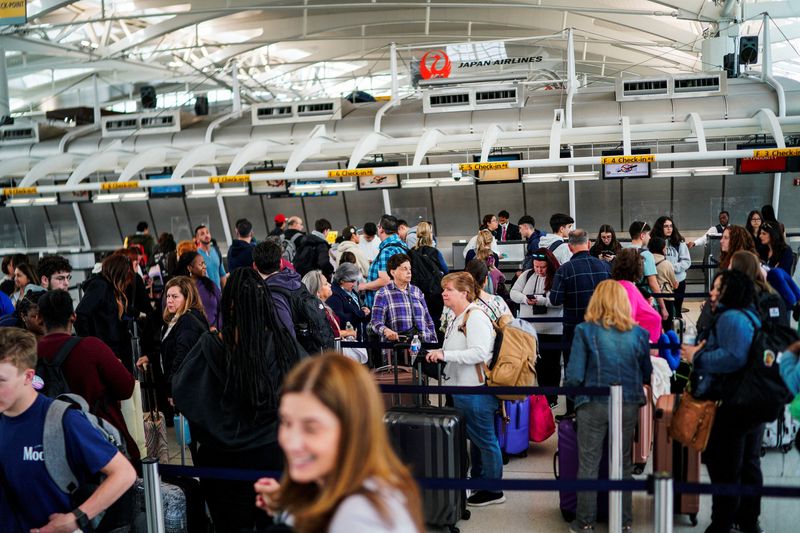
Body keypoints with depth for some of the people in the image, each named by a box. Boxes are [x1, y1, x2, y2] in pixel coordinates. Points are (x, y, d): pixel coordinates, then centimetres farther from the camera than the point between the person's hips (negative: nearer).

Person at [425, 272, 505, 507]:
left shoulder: (475, 316, -16)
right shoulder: (456, 318, 14)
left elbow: (479, 353, -26)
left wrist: (445, 354, -24)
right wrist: (438, 354, 8)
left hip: (477, 390, -10)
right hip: (462, 389, 10)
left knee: (484, 439, 1)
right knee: (474, 437, 20)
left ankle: (493, 491, 13)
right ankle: (477, 481, 33)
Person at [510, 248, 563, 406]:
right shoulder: (527, 275, 8)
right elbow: (514, 292, 7)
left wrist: (542, 301, -25)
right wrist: (525, 299, -11)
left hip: (552, 330, -4)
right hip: (529, 328, 4)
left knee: (551, 364, 7)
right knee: (538, 363, 11)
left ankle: (551, 397, 18)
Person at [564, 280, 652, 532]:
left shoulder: (585, 331, -9)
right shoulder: (638, 334, -1)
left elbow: (574, 377, -12)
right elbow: (647, 374, 8)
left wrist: (571, 389, 9)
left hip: (593, 405, -2)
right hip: (628, 405, 3)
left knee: (588, 464, 8)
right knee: (623, 464, 15)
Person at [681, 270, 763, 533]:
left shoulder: (731, 317, -18)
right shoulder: (749, 316, 15)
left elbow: (734, 357, -32)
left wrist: (697, 357, -20)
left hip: (730, 406, -11)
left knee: (724, 468, -1)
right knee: (749, 464, 19)